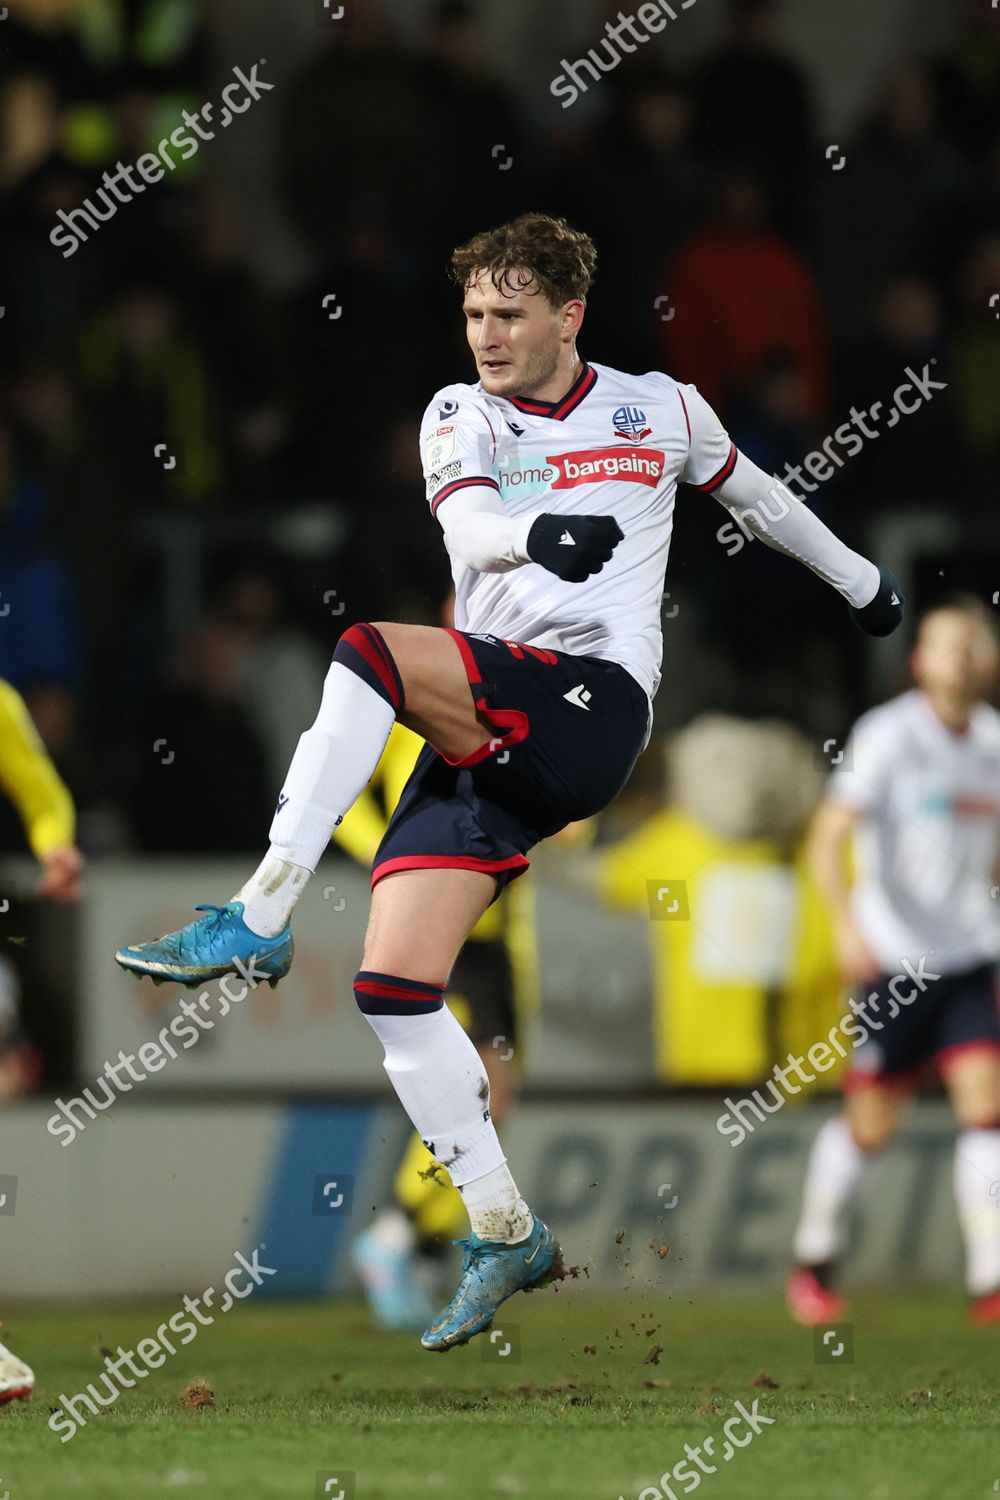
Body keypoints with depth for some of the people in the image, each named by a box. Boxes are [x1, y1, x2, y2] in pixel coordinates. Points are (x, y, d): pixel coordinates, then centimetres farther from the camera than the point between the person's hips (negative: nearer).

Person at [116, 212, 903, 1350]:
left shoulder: (660, 409, 13)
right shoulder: (462, 415, 13)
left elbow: (753, 493, 33)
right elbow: (469, 530, -9)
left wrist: (858, 580, 46)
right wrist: (541, 532, -32)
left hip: (593, 708, -4)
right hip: (480, 733, 4)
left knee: (371, 652, -30)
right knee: (394, 987, -10)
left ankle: (258, 917, -31)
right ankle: (505, 1236, 0)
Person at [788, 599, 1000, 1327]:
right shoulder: (889, 735, -10)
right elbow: (829, 834, -15)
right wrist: (849, 923, -29)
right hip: (893, 959, -4)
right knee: (870, 1125, 3)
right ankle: (815, 1261, 25)